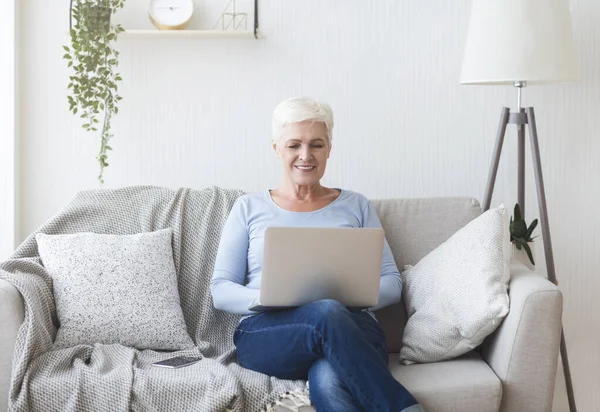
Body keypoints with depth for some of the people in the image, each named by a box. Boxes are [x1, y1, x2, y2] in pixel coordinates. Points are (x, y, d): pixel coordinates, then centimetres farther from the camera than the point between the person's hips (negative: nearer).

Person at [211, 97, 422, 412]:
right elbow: (220, 291, 11)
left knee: (328, 382, -40)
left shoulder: (355, 206, 20)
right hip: (267, 334, 0)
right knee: (328, 313, -37)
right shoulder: (249, 207, 18)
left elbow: (392, 283, 15)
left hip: (352, 331, 0)